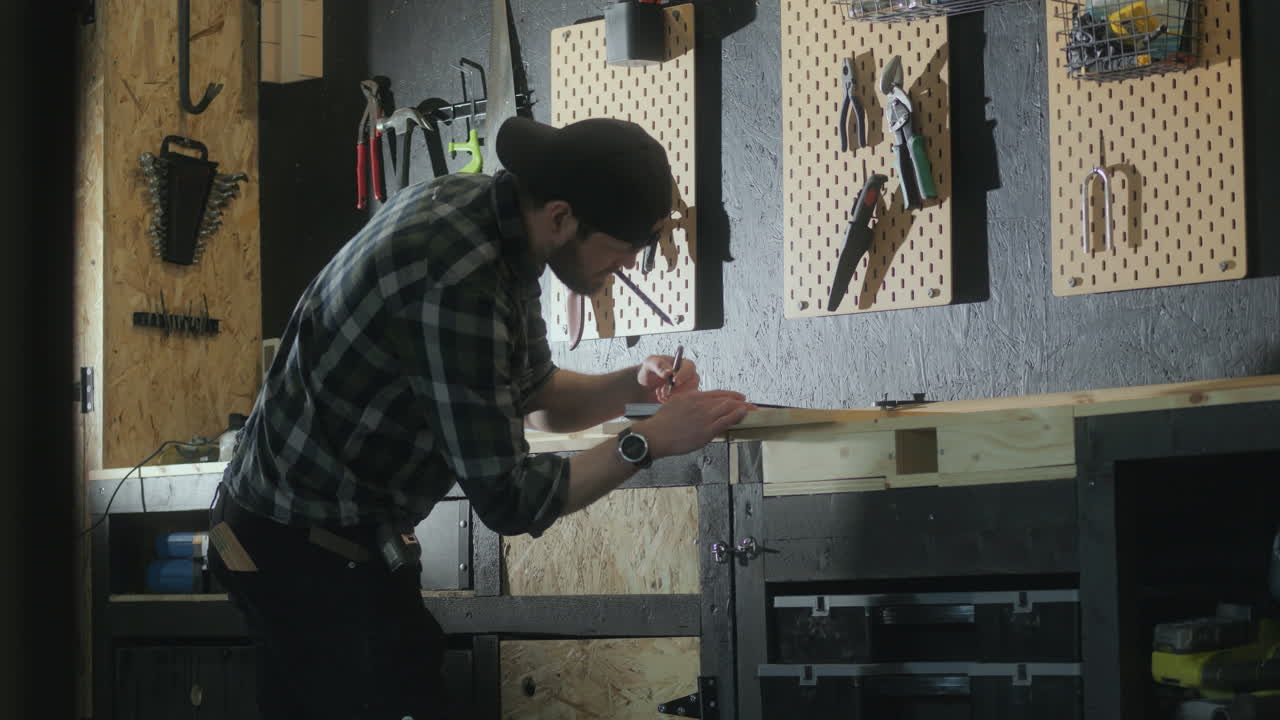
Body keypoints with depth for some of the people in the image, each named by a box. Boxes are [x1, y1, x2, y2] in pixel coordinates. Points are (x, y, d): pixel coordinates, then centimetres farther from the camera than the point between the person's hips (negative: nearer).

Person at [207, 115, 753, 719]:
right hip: (311, 549, -10)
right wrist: (649, 441, -20)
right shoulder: (457, 281, -29)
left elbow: (535, 399, 13)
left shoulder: (493, 217, 0)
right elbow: (509, 500, -25)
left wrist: (633, 385, -4)